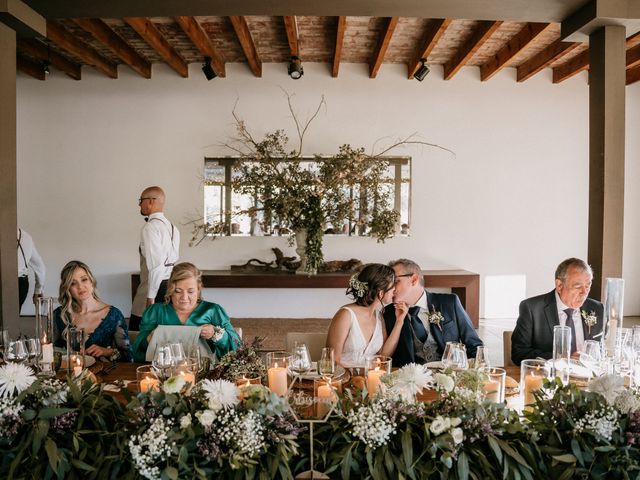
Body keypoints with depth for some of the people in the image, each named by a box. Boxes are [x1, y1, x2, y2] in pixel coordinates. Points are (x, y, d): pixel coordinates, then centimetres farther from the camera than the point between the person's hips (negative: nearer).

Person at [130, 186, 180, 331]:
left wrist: (150, 297, -18)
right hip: (171, 285, 9)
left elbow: (156, 265, -20)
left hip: (155, 286, -9)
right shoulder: (171, 226, 14)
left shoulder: (150, 227, -13)